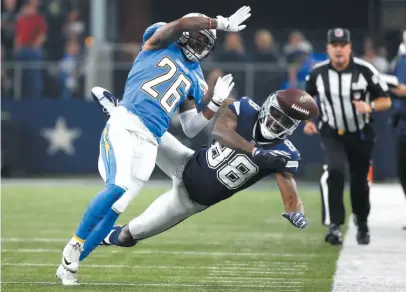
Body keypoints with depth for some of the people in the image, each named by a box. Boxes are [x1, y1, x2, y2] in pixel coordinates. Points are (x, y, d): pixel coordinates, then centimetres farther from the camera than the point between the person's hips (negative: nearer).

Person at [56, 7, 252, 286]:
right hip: (124, 124, -6)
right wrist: (222, 23, -3)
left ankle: (69, 265, 9)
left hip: (148, 143, 6)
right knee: (117, 187, -25)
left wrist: (216, 103, 14)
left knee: (115, 210, -1)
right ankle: (73, 246, -7)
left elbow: (191, 129, 22)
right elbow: (183, 23, -9)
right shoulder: (160, 43, 12)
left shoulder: (194, 80, 25)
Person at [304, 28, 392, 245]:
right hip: (332, 135, 0)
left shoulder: (365, 70, -15)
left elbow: (386, 101, -10)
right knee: (334, 171, -25)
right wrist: (307, 120, -4)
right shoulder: (318, 73, -9)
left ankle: (362, 225, 36)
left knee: (360, 181, 11)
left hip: (361, 136, 0)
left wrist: (370, 106, -30)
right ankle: (334, 225, -24)